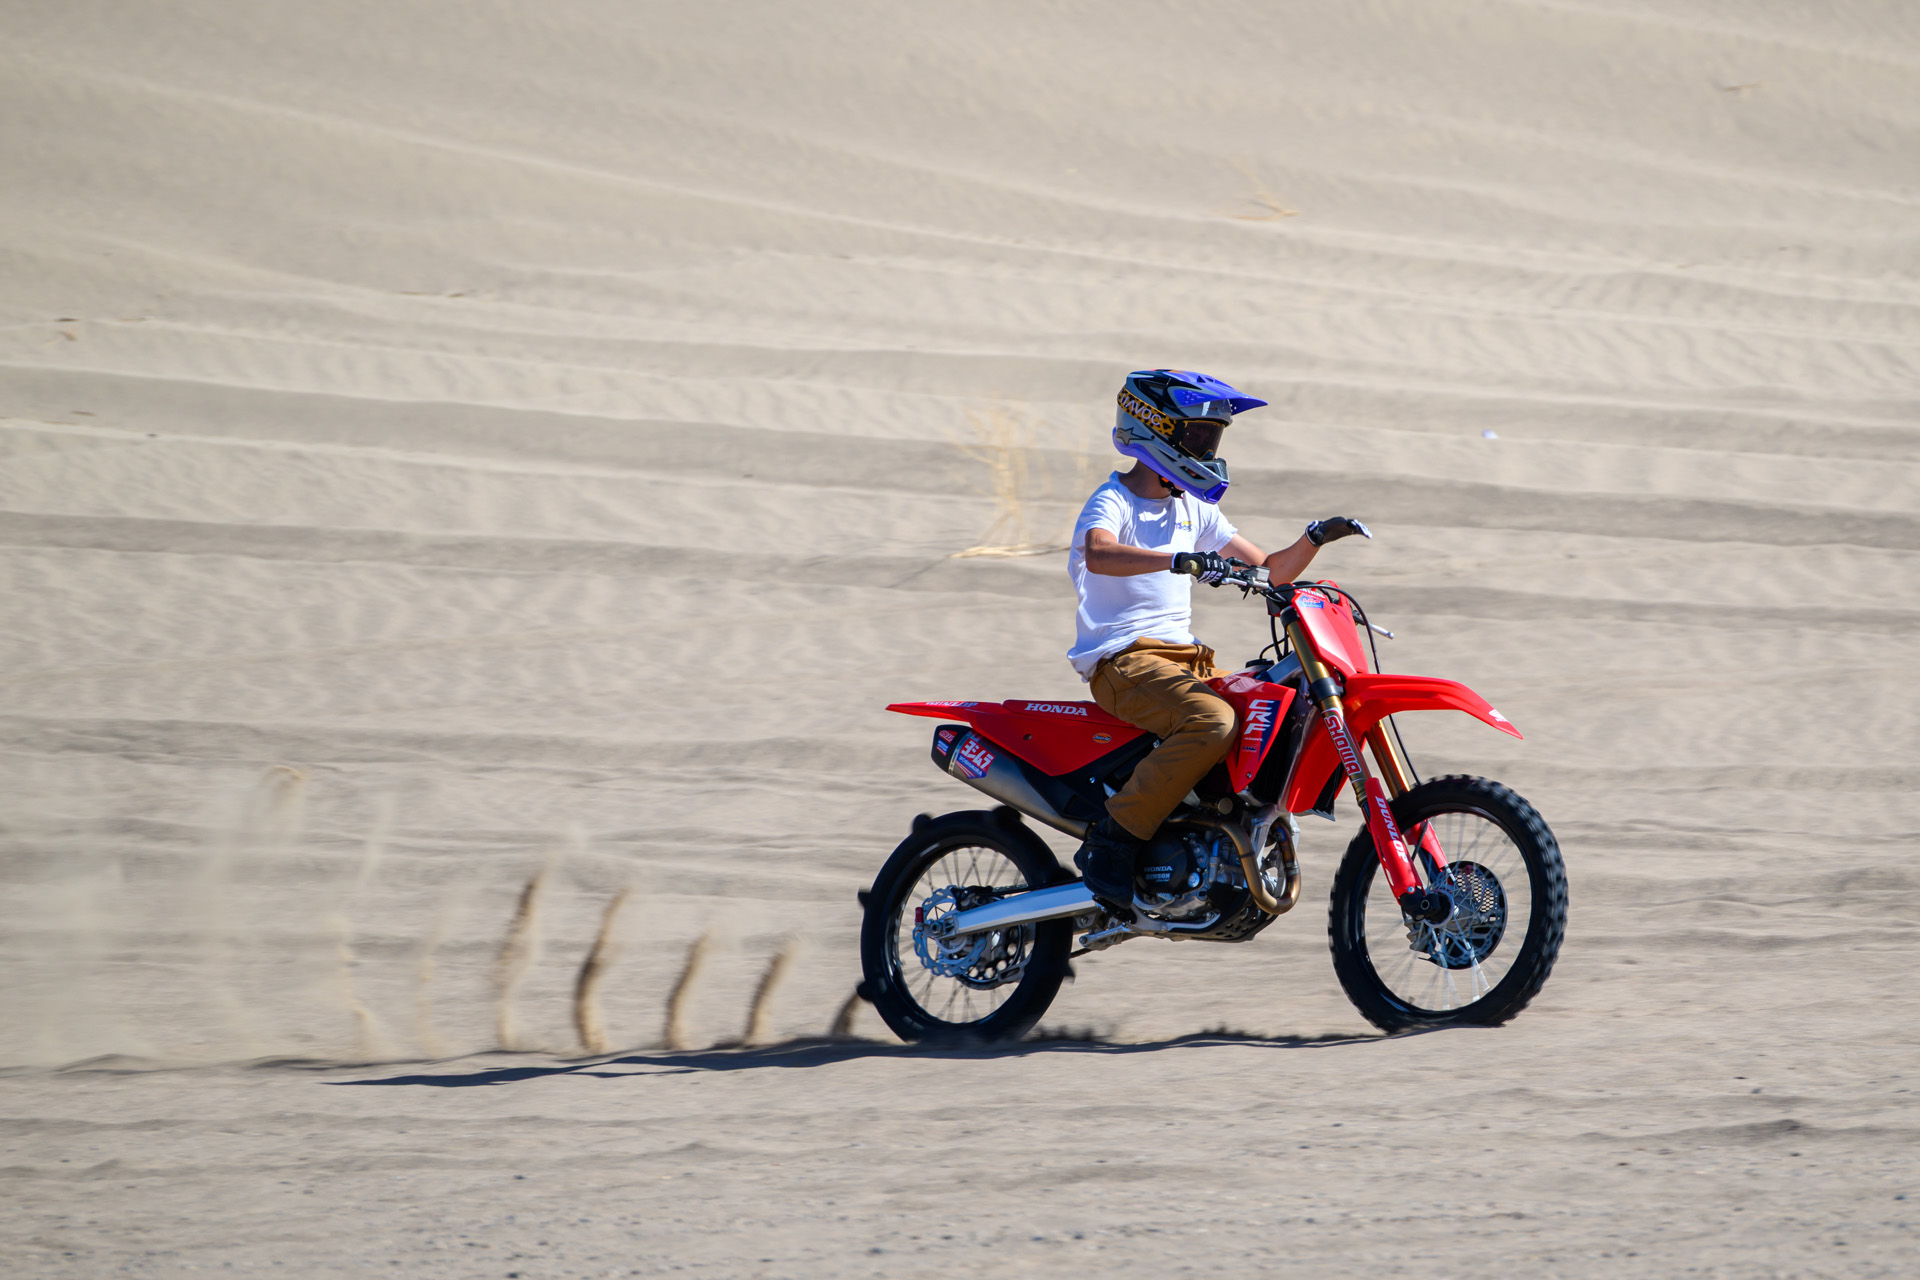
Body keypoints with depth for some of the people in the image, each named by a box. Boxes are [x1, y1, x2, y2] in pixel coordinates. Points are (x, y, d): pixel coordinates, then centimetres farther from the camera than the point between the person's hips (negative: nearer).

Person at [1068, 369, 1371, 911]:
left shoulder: (1195, 510, 17)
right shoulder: (1112, 503, -8)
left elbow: (1269, 571, 19)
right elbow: (1098, 554, -33)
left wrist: (1315, 539, 0)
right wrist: (1179, 559, -46)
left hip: (1184, 657, 8)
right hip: (1123, 661, -8)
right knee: (1211, 721, -33)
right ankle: (1110, 845, -28)